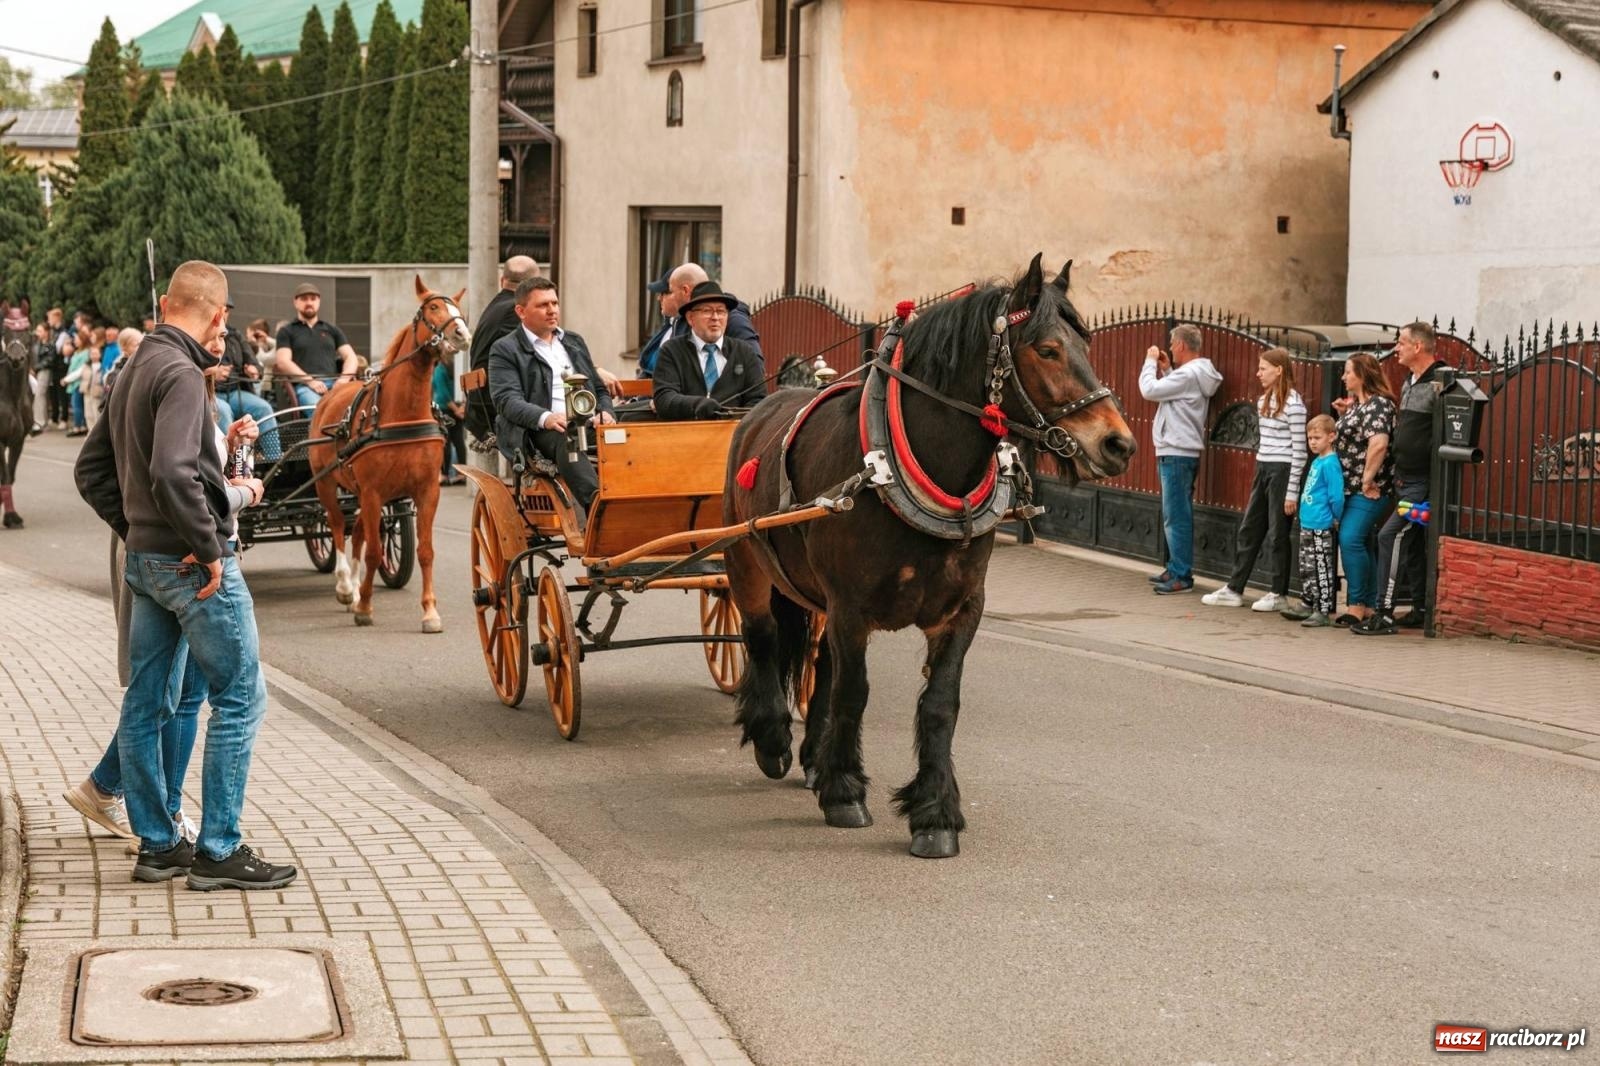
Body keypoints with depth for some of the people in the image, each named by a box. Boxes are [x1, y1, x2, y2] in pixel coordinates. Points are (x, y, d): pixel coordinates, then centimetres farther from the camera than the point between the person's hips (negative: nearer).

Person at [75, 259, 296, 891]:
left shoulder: (134, 371, 13)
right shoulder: (180, 374, -16)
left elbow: (91, 469, 20)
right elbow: (173, 472, -29)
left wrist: (132, 528, 15)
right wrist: (209, 549, -20)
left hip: (146, 559, 10)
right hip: (190, 561, -10)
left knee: (144, 703, 11)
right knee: (240, 698, -2)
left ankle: (156, 845, 20)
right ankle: (218, 851, -1)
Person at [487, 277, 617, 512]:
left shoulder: (574, 342, 28)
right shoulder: (505, 350, 8)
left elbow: (599, 389, 29)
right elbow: (507, 400, -6)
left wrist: (605, 413, 3)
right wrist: (545, 418, -26)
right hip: (536, 432, -5)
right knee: (566, 438, -39)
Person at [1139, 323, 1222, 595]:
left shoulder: (1188, 374, -18)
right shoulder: (1196, 373, 13)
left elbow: (1150, 390, -19)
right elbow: (1169, 392, 18)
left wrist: (1151, 361, -5)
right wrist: (1166, 369, 11)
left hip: (1176, 454, -11)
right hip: (1185, 452, 11)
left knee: (1176, 516, -8)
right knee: (1178, 515, 16)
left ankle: (1181, 576, -8)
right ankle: (1177, 569, 23)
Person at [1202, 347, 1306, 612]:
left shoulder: (1293, 404, -14)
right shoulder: (1263, 401, 11)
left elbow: (1299, 450, -15)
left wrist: (1292, 491, -16)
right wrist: (1260, 469, 17)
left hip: (1282, 471, -8)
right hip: (1262, 470, 8)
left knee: (1276, 534, -1)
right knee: (1249, 529, 10)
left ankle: (1279, 594, 10)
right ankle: (1234, 590, 15)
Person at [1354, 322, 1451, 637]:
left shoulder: (1443, 380, -15)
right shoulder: (1409, 382, 15)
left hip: (1424, 481, -10)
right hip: (1406, 479, 10)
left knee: (1391, 536, -14)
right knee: (1412, 544, 14)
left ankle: (1384, 614, -14)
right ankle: (1421, 610, 23)